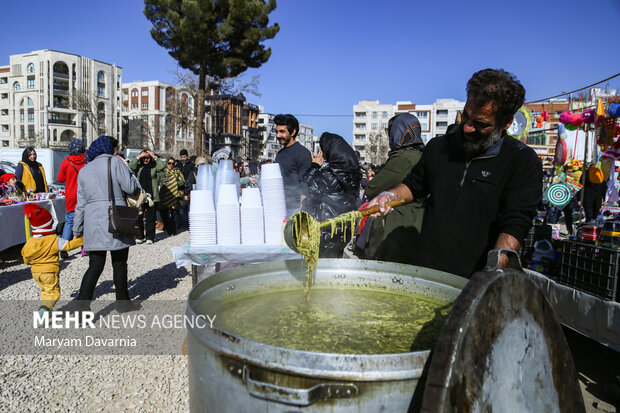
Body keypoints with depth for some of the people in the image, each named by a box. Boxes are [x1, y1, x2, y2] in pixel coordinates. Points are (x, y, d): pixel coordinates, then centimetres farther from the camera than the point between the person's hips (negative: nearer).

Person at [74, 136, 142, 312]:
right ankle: (122, 302, 21)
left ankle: (82, 304, -2)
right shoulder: (115, 162, -2)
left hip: (93, 222, 5)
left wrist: (77, 230, 17)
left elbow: (81, 203, 14)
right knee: (119, 264, 8)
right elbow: (130, 187, -8)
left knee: (95, 266, 7)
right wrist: (128, 171, 12)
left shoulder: (84, 170, 16)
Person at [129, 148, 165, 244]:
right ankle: (140, 236, 15)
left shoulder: (154, 165, 6)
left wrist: (155, 157, -11)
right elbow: (130, 167, -7)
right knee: (139, 217, 4)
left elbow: (162, 166, -11)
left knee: (151, 217, 3)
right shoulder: (138, 166, 9)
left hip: (152, 196, -1)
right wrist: (138, 157, -11)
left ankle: (150, 237, 10)